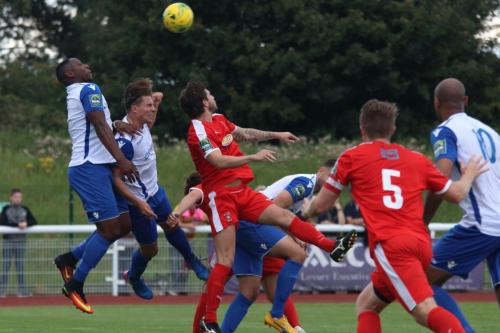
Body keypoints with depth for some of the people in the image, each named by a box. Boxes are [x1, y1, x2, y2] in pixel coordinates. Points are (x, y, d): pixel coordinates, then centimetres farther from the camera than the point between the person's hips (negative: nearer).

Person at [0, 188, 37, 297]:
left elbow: (33, 222, 2)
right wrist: (17, 224, -22)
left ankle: (22, 290, 6)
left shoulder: (25, 209, 8)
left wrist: (26, 224, -19)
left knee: (20, 266, 4)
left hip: (21, 240, 3)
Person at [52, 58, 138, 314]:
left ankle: (69, 259, 13)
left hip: (98, 168, 10)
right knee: (110, 229, -12)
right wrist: (121, 159, -22)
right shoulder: (89, 89, -6)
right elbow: (100, 127, -16)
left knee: (123, 225, 9)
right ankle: (75, 285, -5)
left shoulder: (75, 96, 23)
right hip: (90, 168, -10)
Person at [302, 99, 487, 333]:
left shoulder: (351, 157, 10)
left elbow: (320, 205, 17)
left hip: (390, 245, -5)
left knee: (426, 311, -20)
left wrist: (306, 213, 41)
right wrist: (469, 174, 48)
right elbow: (456, 194, 26)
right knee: (366, 305, 19)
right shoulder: (418, 160, 19)